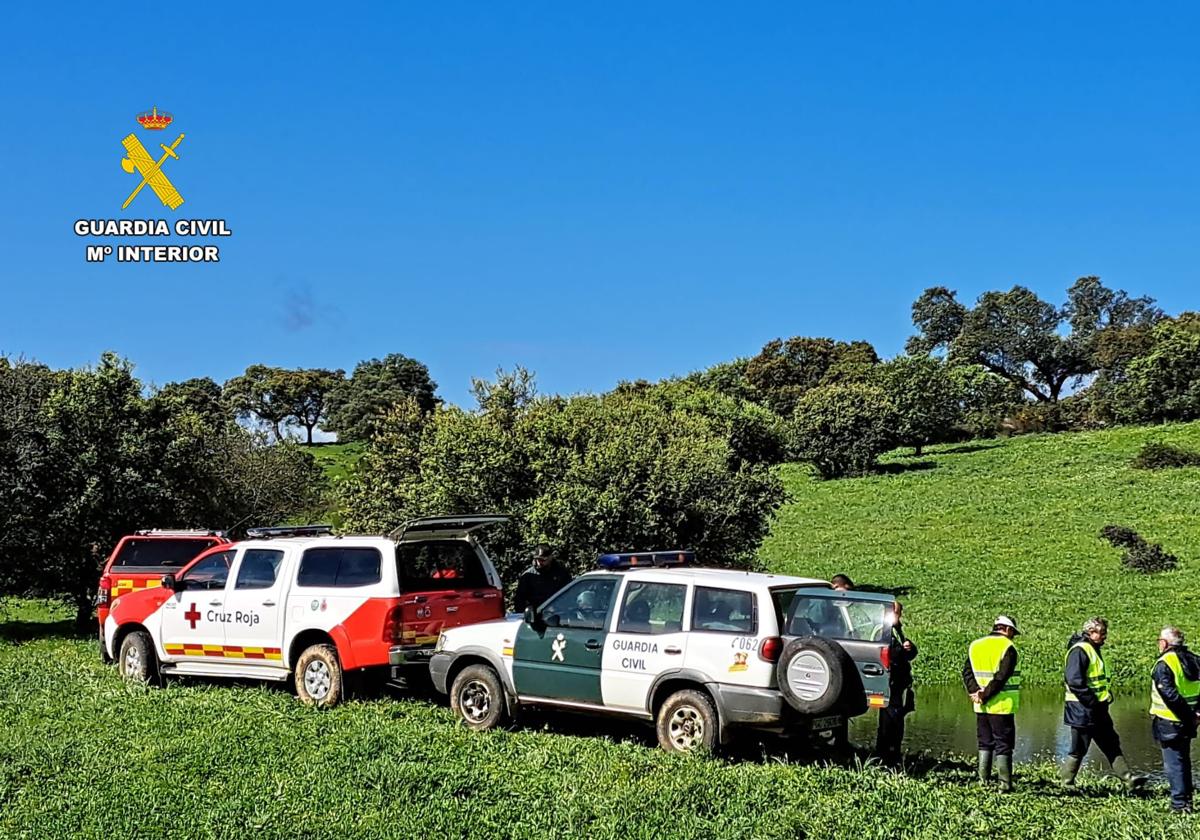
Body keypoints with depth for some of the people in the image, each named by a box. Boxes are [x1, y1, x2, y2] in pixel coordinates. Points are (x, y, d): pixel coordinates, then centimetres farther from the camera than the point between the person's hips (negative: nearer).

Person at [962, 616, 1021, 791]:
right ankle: (1005, 784, 1)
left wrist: (974, 691, -7)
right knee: (1003, 745, 1)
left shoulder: (975, 645, 11)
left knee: (985, 743, 15)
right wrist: (984, 695, -14)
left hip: (981, 707, 5)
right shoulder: (1008, 647, -9)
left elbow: (967, 672, 3)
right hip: (1002, 706, -5)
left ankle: (983, 780, 15)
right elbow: (1001, 678, -18)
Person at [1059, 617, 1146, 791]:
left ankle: (1129, 780, 12)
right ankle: (1065, 782, 9)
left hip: (1097, 709, 10)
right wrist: (1092, 701, -23)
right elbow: (1074, 680, -25)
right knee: (1079, 748, -2)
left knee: (1111, 744, 10)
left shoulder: (1093, 650, 16)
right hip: (1082, 710, -10)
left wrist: (1106, 695, 11)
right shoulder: (1079, 650, -16)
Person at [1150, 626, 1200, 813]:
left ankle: (1180, 804, -3)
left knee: (1173, 763, -2)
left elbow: (1170, 694, -23)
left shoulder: (1164, 664, -16)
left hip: (1169, 722, -7)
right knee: (1184, 761, 19)